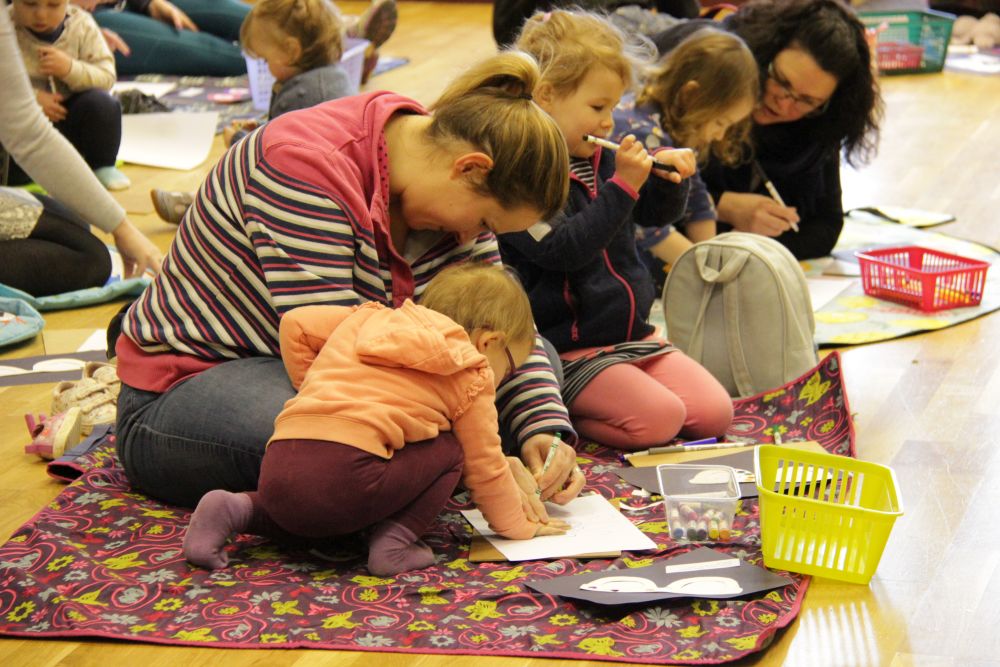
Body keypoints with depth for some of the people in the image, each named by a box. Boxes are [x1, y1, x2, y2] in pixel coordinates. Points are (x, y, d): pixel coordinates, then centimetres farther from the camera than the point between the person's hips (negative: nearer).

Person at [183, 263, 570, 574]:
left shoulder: (368, 318, 26)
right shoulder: (471, 376, 12)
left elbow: (295, 324, 26)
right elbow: (485, 467, 18)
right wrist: (519, 526, 33)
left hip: (275, 468, 6)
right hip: (346, 472, -6)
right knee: (448, 452, 14)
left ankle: (236, 510, 11)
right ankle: (394, 542, -2)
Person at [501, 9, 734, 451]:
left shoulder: (599, 161, 11)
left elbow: (656, 214, 23)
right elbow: (563, 249, -25)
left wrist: (668, 177, 1)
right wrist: (622, 187, -27)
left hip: (631, 332, 9)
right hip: (569, 349, -9)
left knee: (714, 414, -4)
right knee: (659, 419, -26)